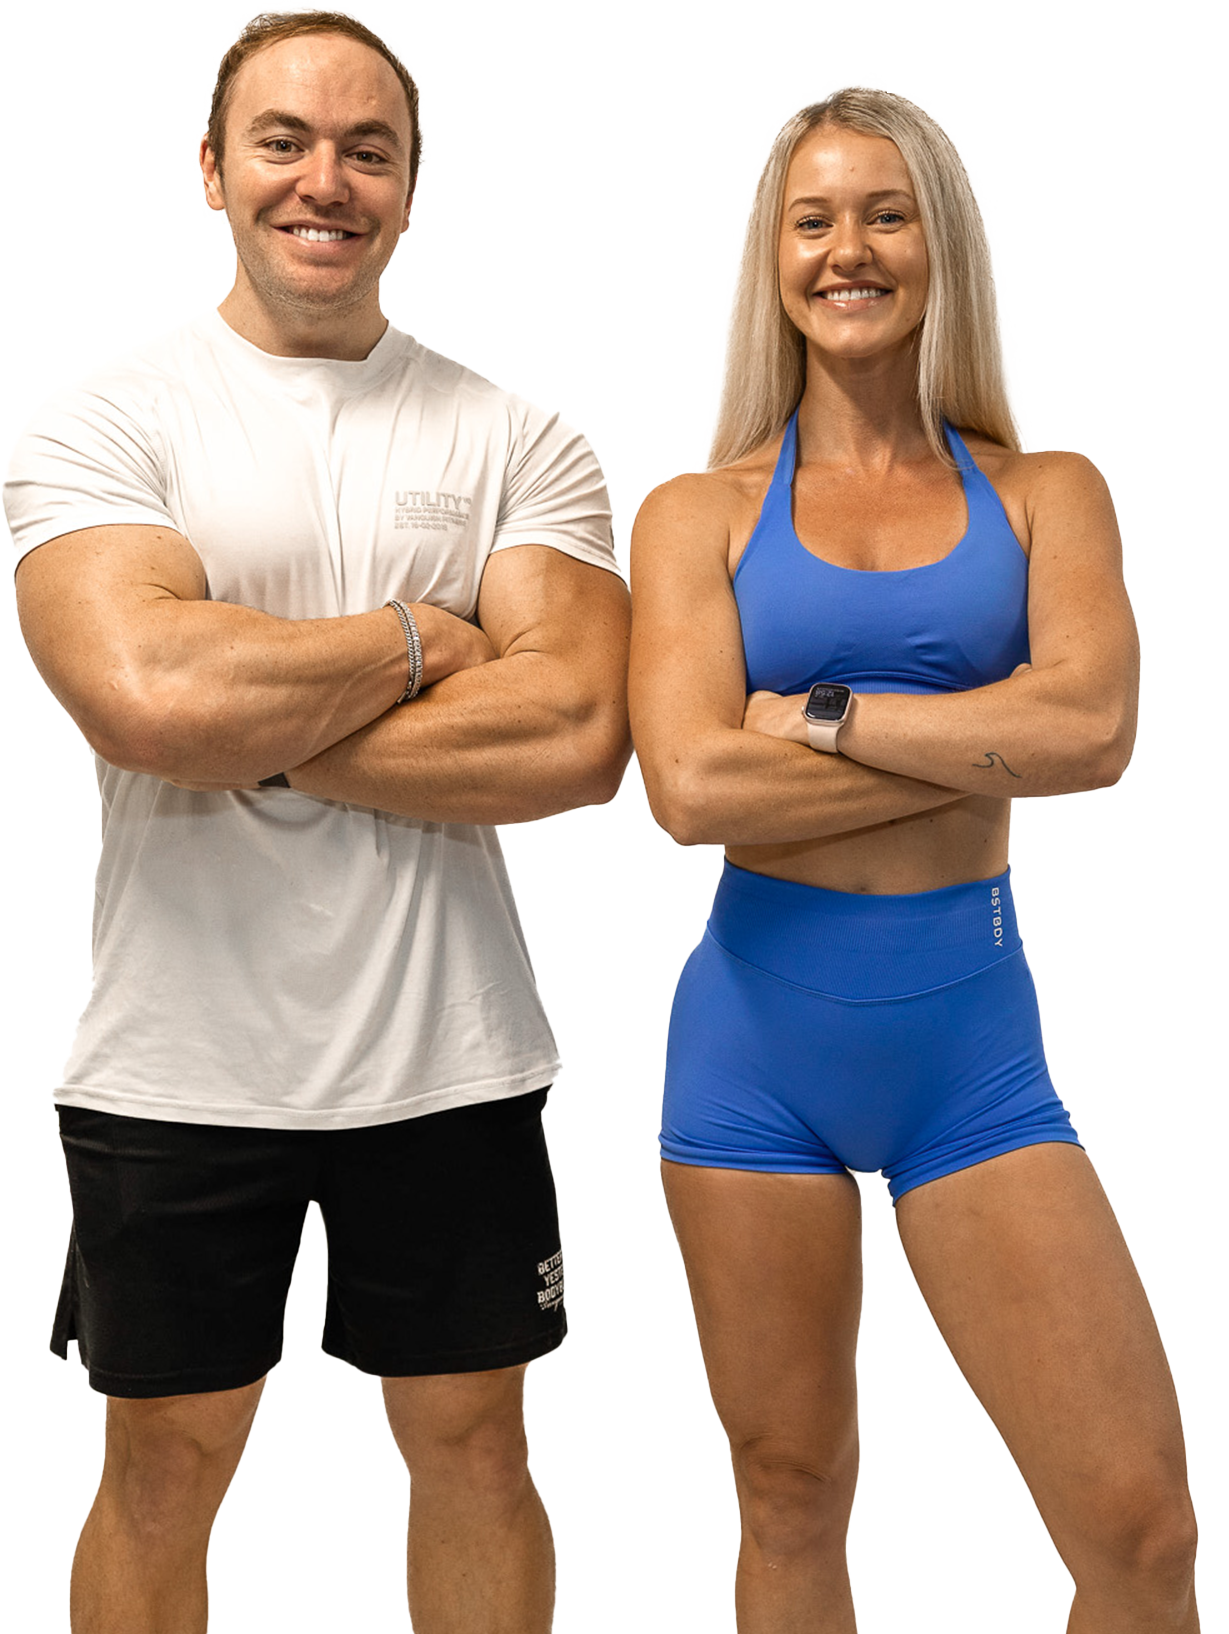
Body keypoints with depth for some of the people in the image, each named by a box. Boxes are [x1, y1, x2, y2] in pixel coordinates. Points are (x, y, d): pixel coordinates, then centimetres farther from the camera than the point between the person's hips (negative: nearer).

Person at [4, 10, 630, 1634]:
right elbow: (146, 696, -22)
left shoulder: (519, 439, 2)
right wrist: (414, 643, -10)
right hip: (180, 1056, -1)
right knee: (163, 1467, 14)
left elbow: (577, 736, -12)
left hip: (448, 1052, 2)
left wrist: (259, 734, -15)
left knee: (473, 1443, 16)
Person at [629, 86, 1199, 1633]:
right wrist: (990, 742, -10)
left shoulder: (1044, 496, 7)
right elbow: (693, 783, -11)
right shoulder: (700, 512, 4)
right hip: (756, 1034, 0)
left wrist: (816, 712, -10)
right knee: (792, 1498, 12)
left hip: (971, 1037, 0)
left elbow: (1095, 726, -12)